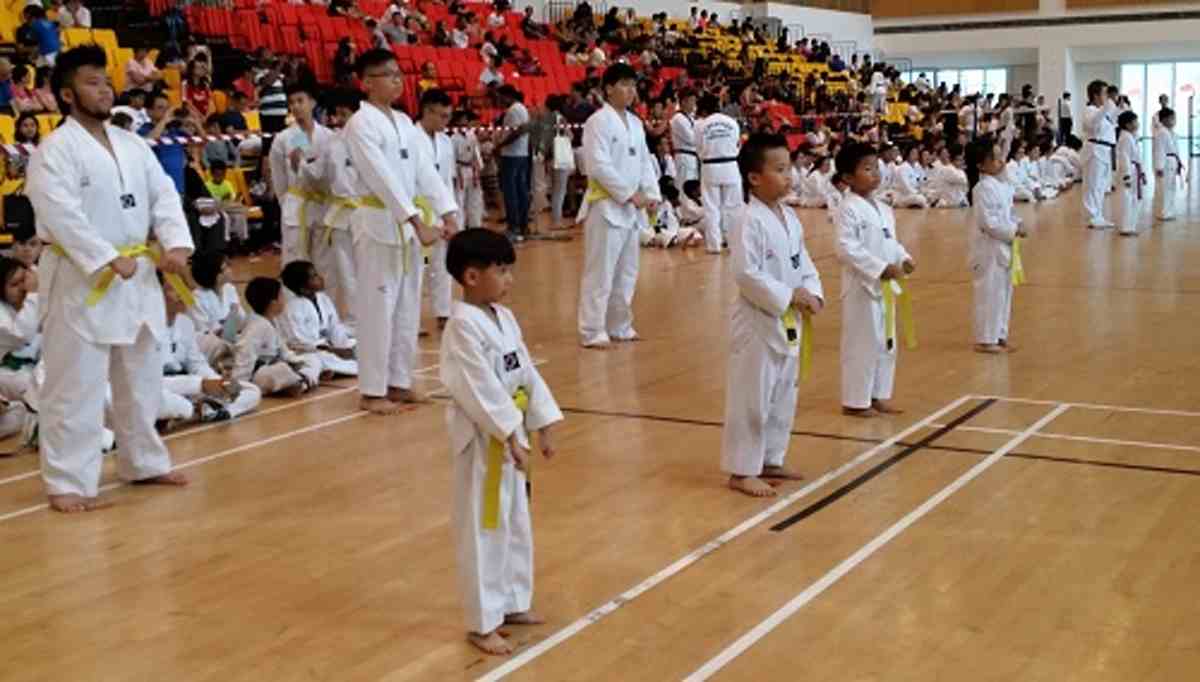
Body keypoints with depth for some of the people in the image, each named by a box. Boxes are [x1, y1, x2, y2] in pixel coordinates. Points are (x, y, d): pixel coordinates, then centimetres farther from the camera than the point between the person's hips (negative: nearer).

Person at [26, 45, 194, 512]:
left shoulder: (133, 144, 11)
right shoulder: (56, 149, -10)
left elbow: (164, 196, 6)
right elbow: (61, 214, -20)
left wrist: (175, 244, -11)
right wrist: (108, 260, -25)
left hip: (138, 277, 7)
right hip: (80, 280, -7)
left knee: (141, 379, 17)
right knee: (75, 385, -5)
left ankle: (144, 463, 32)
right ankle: (68, 481, 4)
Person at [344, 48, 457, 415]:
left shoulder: (403, 121, 13)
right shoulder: (361, 124, -12)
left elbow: (424, 170, 8)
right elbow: (383, 177, -21)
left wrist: (447, 213, -3)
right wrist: (418, 221, -27)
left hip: (406, 223, 8)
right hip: (378, 223, -8)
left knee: (408, 307, 13)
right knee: (378, 308, -4)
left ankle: (399, 382, 24)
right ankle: (373, 391, 4)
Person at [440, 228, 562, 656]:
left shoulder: (503, 317, 8)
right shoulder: (463, 325, -19)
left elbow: (526, 372, 11)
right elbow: (481, 388, -24)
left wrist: (541, 426, 9)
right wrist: (511, 436, -24)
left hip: (510, 431, 9)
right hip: (482, 437, -9)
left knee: (516, 522, 19)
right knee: (483, 529, 0)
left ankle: (512, 603, 35)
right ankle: (482, 623, 10)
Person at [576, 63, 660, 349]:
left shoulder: (635, 123, 14)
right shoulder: (598, 121, -12)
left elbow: (645, 161, 17)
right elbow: (598, 166, -20)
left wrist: (651, 193, 1)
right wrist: (630, 194, -18)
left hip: (631, 209, 9)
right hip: (606, 206, -9)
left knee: (626, 272, 15)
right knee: (600, 273, -7)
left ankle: (619, 326, 26)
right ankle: (592, 332, -1)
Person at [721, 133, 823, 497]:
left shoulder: (790, 218, 9)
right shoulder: (749, 222, -18)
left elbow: (803, 262, 14)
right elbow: (747, 274, -23)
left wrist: (812, 292, -5)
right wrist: (789, 296, -20)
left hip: (788, 322, 9)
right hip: (758, 322, -9)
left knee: (783, 396, 18)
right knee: (752, 398, -3)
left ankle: (771, 460, 31)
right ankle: (742, 470, 7)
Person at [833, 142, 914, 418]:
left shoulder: (884, 210, 11)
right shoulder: (849, 209, -15)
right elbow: (847, 249, -22)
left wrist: (904, 259, -1)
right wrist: (881, 268, -24)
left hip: (886, 286, 9)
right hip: (862, 286, -9)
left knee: (886, 343, 15)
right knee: (861, 345, -2)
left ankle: (879, 395, 27)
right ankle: (855, 401, 8)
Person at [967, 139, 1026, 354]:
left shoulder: (1002, 185, 9)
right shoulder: (983, 188, -20)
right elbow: (989, 222, -23)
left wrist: (1017, 224, 1)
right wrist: (1013, 231, -19)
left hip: (1003, 246, 9)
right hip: (989, 248, -9)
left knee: (1003, 292, 16)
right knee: (990, 294, -2)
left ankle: (999, 335, 27)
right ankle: (985, 340, 7)